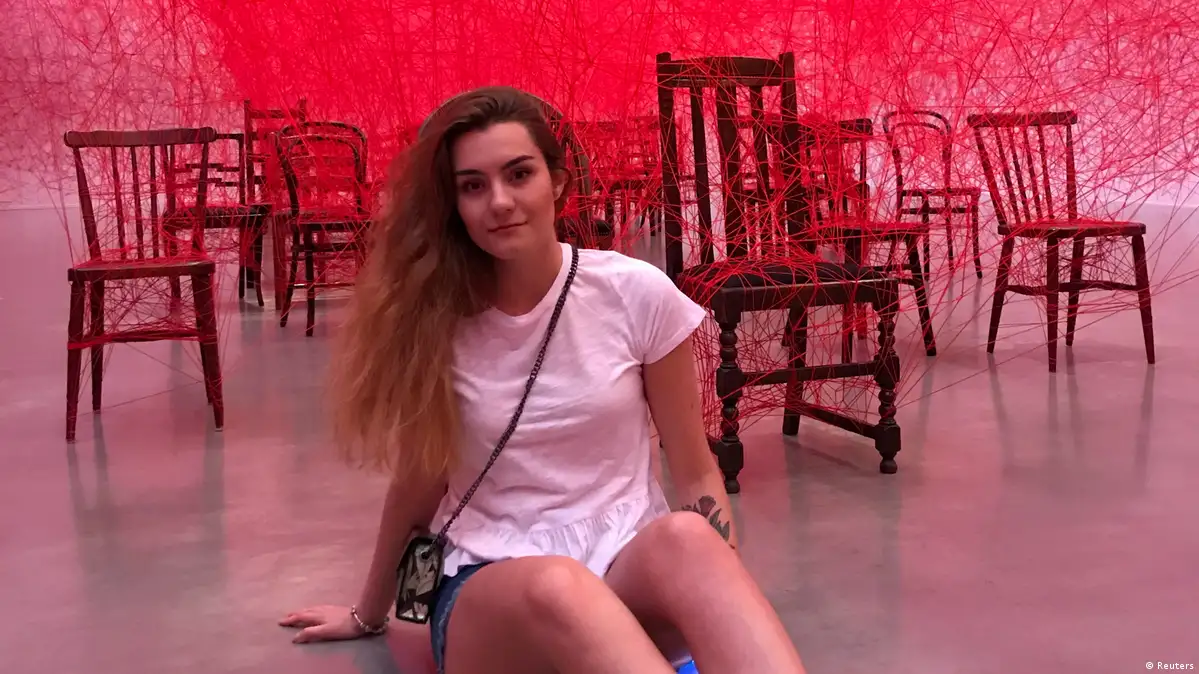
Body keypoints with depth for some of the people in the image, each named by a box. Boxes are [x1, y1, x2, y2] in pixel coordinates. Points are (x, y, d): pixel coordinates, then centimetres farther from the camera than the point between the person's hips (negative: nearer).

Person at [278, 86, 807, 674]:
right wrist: (369, 614, 23)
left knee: (685, 538, -37)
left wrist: (732, 607, -11)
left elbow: (695, 475, 2)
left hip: (627, 564, 0)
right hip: (490, 583, 0)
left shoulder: (638, 294, -4)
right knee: (554, 586, -38)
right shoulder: (431, 317, -1)